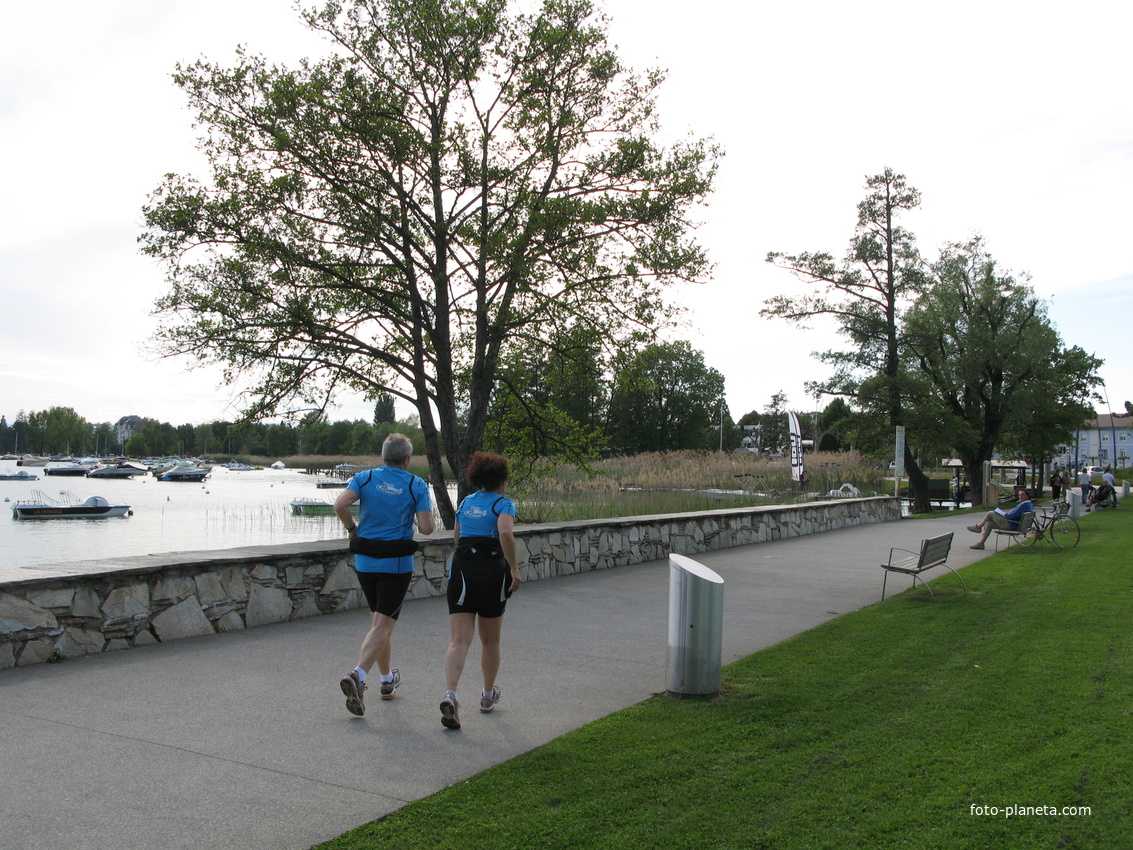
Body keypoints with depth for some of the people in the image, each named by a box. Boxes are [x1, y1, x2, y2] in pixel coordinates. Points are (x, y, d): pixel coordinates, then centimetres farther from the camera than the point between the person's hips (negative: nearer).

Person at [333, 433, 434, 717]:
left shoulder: (364, 478, 2)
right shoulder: (416, 485, -4)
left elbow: (340, 504, -15)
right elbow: (426, 528, -12)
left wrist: (351, 528, 2)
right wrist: (431, 521, 11)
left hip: (365, 561, 4)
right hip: (397, 563, -4)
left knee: (378, 621, 19)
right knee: (383, 626, -2)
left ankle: (387, 680, 29)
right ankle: (358, 675, -23)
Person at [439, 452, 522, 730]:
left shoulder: (466, 502, 13)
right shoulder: (503, 503, -4)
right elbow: (506, 532, -23)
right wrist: (514, 568, -18)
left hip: (461, 570, 4)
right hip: (492, 572, -3)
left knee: (459, 640, -3)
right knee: (490, 640, 15)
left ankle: (450, 694, -23)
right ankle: (488, 695, 30)